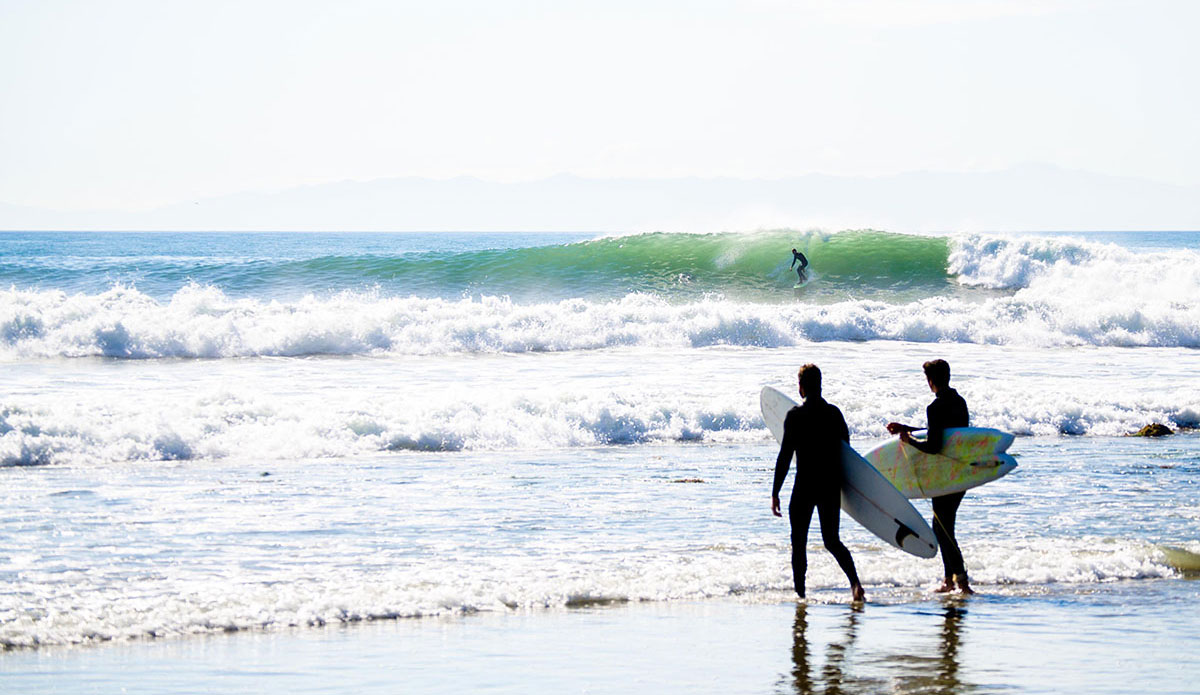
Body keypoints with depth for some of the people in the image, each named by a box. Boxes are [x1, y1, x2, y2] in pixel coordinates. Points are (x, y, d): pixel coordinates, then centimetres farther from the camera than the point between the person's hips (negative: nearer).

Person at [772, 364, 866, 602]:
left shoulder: (796, 415, -10)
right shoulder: (834, 413, 5)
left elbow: (785, 456, -12)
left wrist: (775, 493, -8)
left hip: (805, 488, -5)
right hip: (831, 486, 5)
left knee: (798, 544, 7)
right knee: (832, 541, 10)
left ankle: (800, 594, 5)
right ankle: (855, 582, -12)